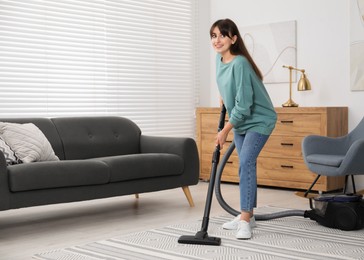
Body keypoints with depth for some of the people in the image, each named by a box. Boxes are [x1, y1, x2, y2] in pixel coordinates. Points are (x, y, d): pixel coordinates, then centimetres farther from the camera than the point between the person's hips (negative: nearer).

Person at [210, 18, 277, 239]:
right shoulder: (219, 58, -3)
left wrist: (225, 131, -22)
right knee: (246, 165, 11)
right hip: (240, 120, 9)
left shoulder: (239, 64, -28)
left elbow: (243, 105, -28)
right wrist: (224, 95, 29)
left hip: (259, 119, -8)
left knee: (246, 162, -19)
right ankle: (248, 215, 19)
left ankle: (245, 220, -16)